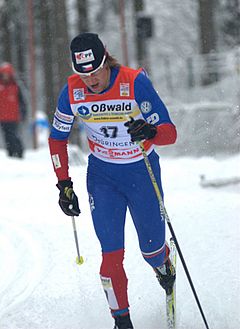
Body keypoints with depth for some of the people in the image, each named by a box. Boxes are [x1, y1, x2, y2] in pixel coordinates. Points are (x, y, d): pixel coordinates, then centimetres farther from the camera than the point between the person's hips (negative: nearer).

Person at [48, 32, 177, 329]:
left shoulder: (135, 83, -24)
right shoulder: (72, 91, -15)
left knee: (151, 246, 10)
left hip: (142, 171, -1)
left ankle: (164, 266, 47)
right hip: (102, 174, 1)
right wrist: (64, 185, -3)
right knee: (111, 252, -10)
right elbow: (57, 139, 1)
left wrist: (150, 132, -48)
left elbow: (170, 132, -25)